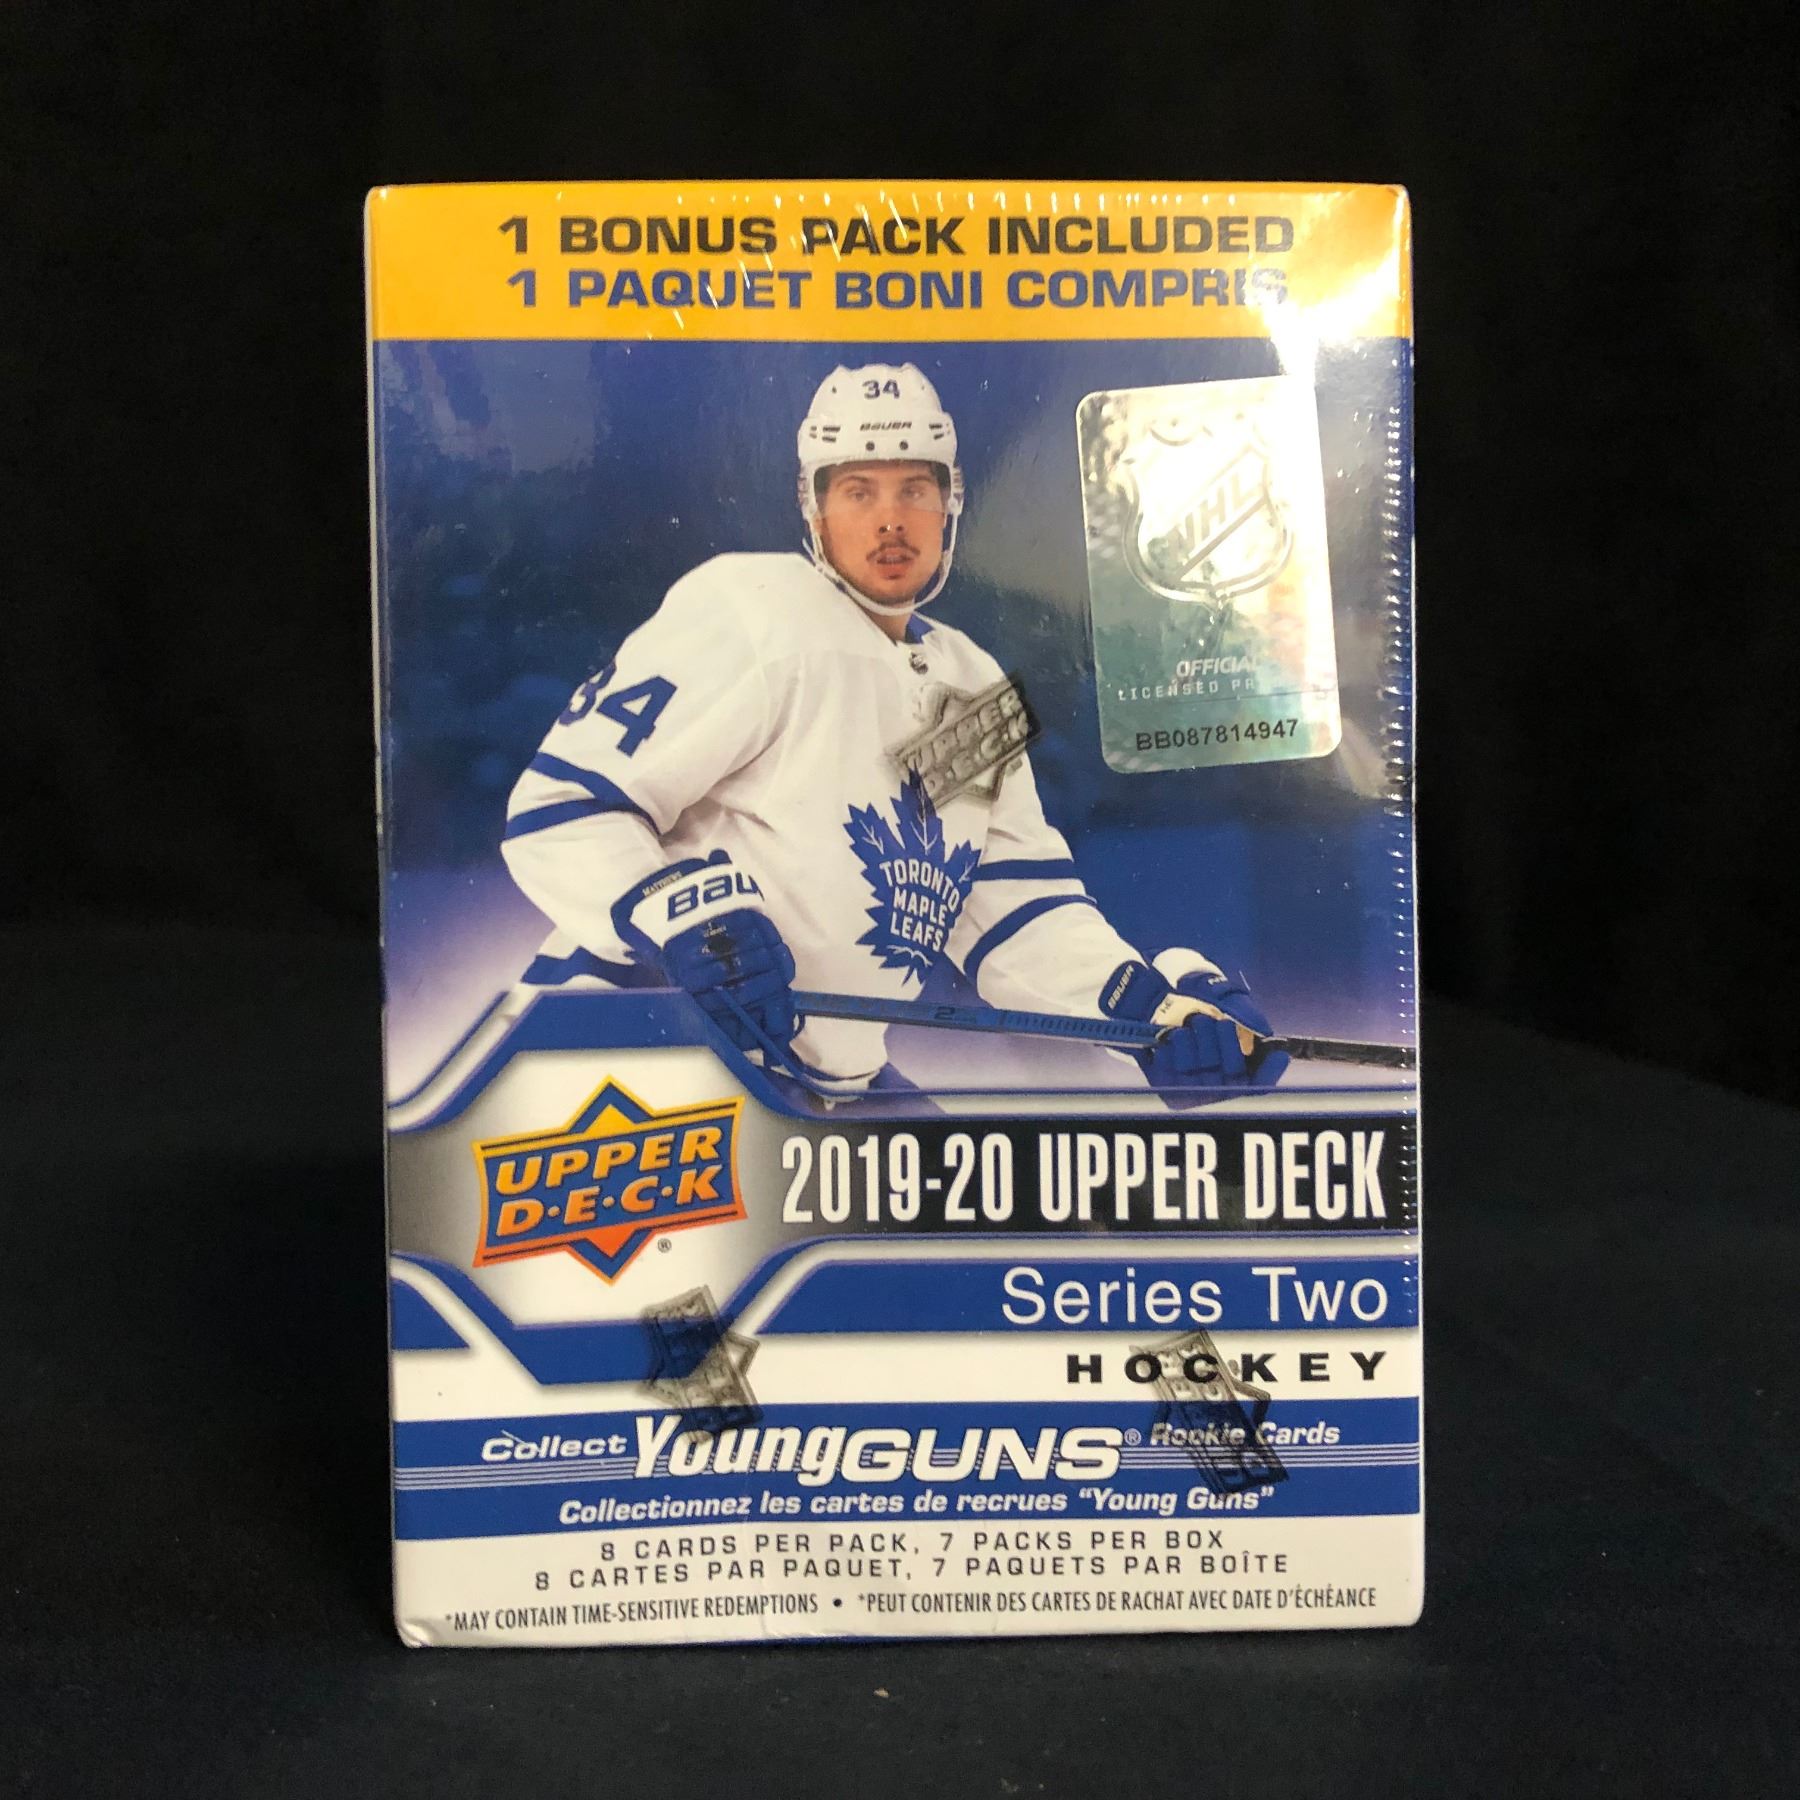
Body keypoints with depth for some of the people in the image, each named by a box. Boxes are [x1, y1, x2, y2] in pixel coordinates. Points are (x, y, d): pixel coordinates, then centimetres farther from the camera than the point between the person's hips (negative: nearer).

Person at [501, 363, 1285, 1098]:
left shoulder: (971, 688, 13)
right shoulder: (750, 613, -10)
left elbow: (1019, 912, 8)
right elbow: (559, 806, -12)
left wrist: (1154, 1004, -7)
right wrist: (682, 914, -30)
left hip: (830, 1085, 8)